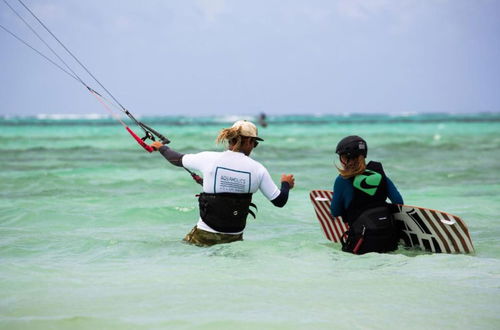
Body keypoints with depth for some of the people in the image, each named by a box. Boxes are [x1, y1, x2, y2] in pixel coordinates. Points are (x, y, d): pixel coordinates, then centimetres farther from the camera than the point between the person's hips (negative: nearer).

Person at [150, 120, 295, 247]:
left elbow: (178, 160, 12)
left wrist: (161, 147, 33)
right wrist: (286, 184, 26)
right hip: (235, 238, 1)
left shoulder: (209, 158, -7)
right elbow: (280, 201, 3)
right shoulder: (258, 169, -5)